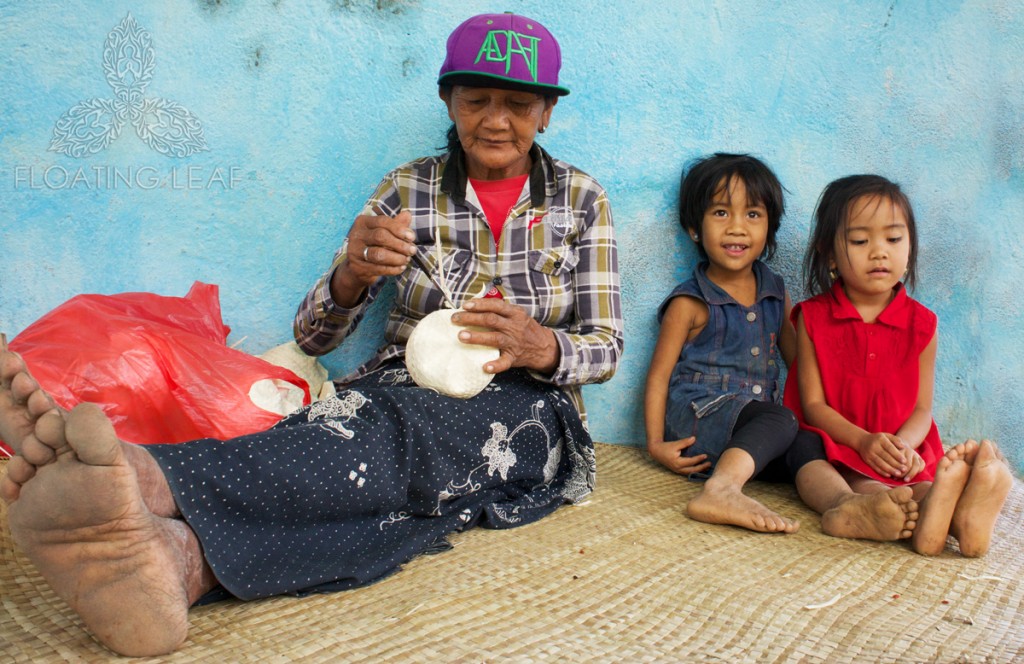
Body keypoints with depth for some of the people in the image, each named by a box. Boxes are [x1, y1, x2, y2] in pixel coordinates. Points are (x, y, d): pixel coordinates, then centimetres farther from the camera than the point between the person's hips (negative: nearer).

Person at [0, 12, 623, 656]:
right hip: (406, 392, 2)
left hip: (524, 406, -1)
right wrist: (352, 275, -22)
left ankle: (146, 476, -61)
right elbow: (314, 336, 3)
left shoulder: (581, 198, 7)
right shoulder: (407, 190, 7)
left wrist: (540, 348, -20)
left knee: (398, 441, -38)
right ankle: (182, 557, -67)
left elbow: (605, 348, 5)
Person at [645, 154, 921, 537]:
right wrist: (656, 443, -11)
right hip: (698, 417, -5)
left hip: (754, 425, 5)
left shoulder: (776, 294, 15)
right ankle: (720, 490, -52)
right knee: (781, 421, -30)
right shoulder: (690, 304, -2)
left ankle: (845, 506, -51)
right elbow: (658, 375, -2)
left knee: (806, 444, -23)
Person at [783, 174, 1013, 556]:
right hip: (837, 446, -2)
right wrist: (863, 441, -21)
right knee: (860, 483, -34)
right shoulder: (813, 317, 2)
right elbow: (813, 403, -3)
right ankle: (923, 517, -61)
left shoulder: (921, 324, 7)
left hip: (903, 454, 2)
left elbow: (922, 408, 4)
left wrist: (903, 445, -20)